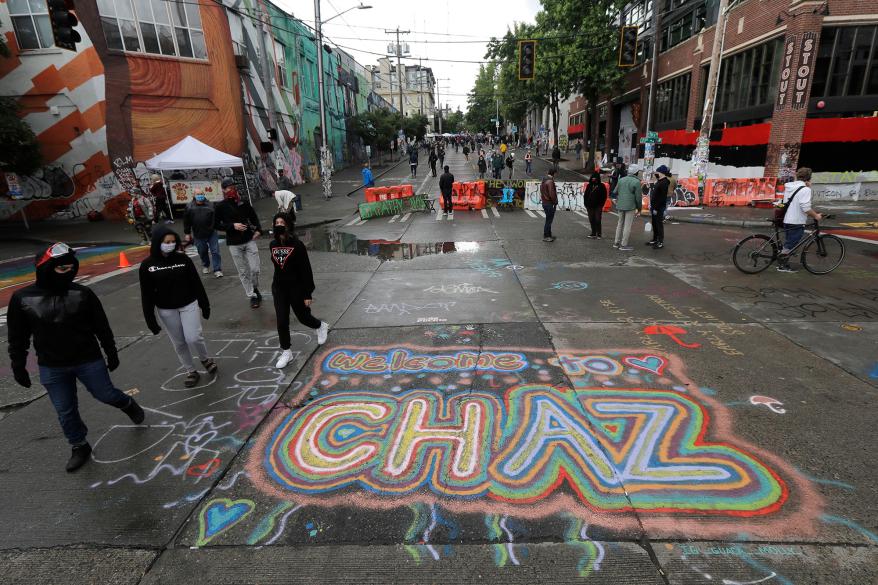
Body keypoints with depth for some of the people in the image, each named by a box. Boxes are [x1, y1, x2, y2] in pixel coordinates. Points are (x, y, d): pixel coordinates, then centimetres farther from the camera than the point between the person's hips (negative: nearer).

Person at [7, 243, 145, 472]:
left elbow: (102, 327, -2)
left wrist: (112, 354, 5)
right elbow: (17, 338, 2)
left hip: (89, 360, -1)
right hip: (51, 368, 1)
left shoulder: (83, 294, -12)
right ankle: (79, 447, 32)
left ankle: (128, 404, 45)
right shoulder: (22, 298, -9)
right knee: (65, 411, 12)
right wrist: (18, 367, 5)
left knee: (106, 395, 11)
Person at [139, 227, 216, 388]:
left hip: (189, 305, -1)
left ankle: (205, 359, 21)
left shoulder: (183, 259, -7)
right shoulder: (147, 266, -8)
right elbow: (146, 295, -4)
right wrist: (150, 319, -4)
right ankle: (191, 371, 28)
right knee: (179, 344, 10)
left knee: (193, 338, -10)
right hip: (166, 311, 1)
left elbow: (196, 284, 0)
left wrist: (205, 305, 3)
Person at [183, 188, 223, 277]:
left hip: (212, 233, -1)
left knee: (215, 251, -3)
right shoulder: (189, 207, 1)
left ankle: (217, 270, 2)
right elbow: (186, 221, 5)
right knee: (202, 252, 14)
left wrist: (216, 228, 1)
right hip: (198, 235, 1)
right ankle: (205, 266, 38)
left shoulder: (210, 205, 1)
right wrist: (187, 233, 4)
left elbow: (216, 218, 5)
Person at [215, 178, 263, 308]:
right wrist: (233, 226, -15)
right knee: (243, 272, 4)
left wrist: (258, 229, -2)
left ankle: (255, 289, 26)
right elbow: (217, 225, -2)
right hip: (234, 244, -1)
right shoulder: (221, 207, -3)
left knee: (255, 269, -2)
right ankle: (252, 296, 16)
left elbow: (253, 217, 14)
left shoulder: (243, 203, 3)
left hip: (249, 240, 1)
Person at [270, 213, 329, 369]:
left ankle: (321, 326, 44)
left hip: (296, 288, -4)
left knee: (303, 317, 12)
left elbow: (306, 270, -14)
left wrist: (307, 294, -15)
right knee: (282, 322, 2)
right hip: (279, 288, 4)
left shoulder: (297, 245, -16)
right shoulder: (273, 245, -1)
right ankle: (286, 352, 16)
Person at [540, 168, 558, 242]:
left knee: (549, 219, 17)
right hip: (549, 203, -10)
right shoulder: (550, 181, -17)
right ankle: (546, 236, 1)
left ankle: (549, 235, 25)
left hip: (544, 202, 10)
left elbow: (542, 192, 20)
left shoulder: (543, 181, 13)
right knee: (549, 220, -4)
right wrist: (555, 202, -10)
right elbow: (552, 194, -23)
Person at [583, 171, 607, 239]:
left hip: (598, 207, -4)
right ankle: (593, 233, 17)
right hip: (590, 206, 4)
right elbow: (586, 195, 13)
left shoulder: (602, 186, -1)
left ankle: (599, 234, 2)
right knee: (591, 220, 7)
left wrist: (601, 205, -8)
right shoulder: (589, 186, 10)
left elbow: (604, 196, -1)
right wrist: (586, 204, 5)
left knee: (597, 220, -6)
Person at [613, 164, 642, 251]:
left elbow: (615, 192, 12)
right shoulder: (636, 182, -9)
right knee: (627, 225, -1)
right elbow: (638, 197, -8)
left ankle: (616, 242, 20)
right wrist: (639, 208, 3)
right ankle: (623, 245, 1)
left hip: (620, 206, 6)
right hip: (630, 206, -6)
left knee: (620, 223, 16)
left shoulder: (621, 180, 8)